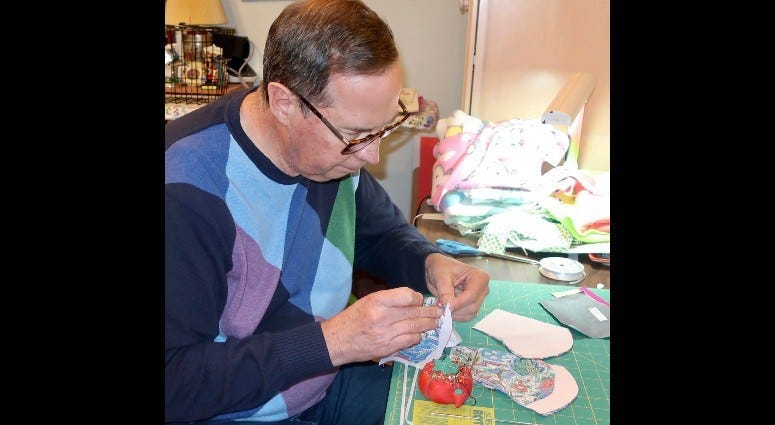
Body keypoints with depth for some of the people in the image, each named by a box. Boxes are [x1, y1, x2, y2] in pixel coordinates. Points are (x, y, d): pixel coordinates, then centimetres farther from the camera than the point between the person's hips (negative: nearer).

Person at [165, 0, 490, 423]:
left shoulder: (334, 144, -9)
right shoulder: (185, 190, -28)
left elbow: (384, 232, 7)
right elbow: (174, 381, -25)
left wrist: (430, 263, -14)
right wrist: (330, 341, -32)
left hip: (328, 381, 5)